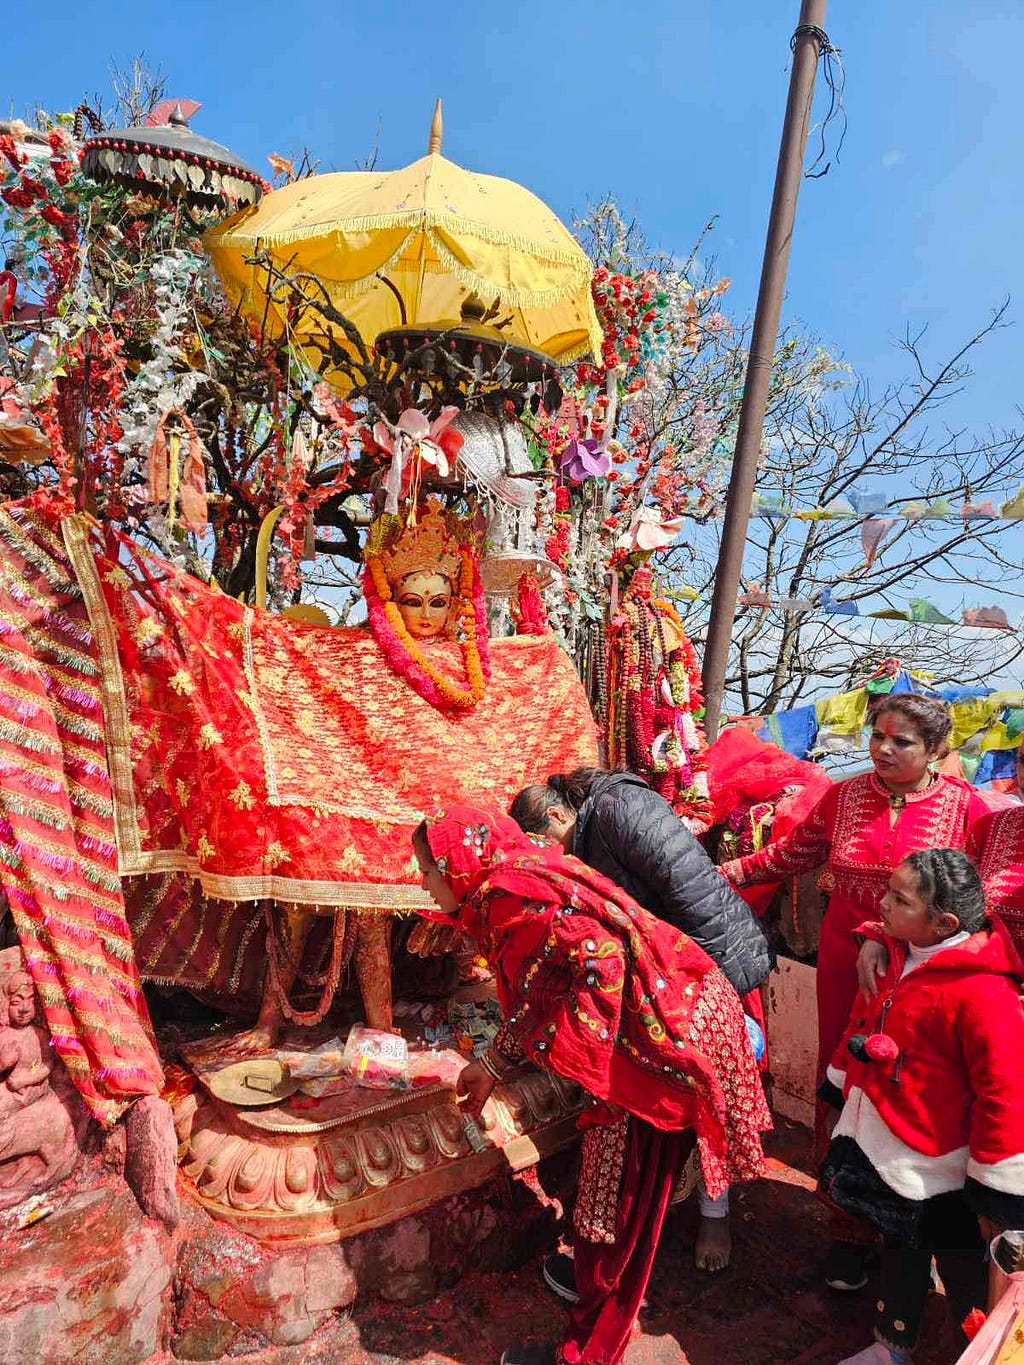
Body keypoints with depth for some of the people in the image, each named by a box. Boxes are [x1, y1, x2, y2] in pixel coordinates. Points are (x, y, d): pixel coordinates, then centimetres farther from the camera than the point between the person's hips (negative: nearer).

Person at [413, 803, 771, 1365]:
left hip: (665, 1032, -9)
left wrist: (568, 1047, -19)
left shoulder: (512, 889, -19)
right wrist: (491, 1066, 22)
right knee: (612, 1190, 25)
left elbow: (601, 953, -30)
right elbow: (534, 999, 19)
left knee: (618, 1202, 9)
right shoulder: (510, 889, 11)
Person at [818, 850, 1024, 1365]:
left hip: (942, 1178, -7)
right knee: (899, 1253, 27)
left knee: (966, 1279, 14)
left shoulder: (982, 993, -28)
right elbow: (861, 1029, 11)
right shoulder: (895, 955, -3)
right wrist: (840, 1093, 20)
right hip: (882, 1152, 8)